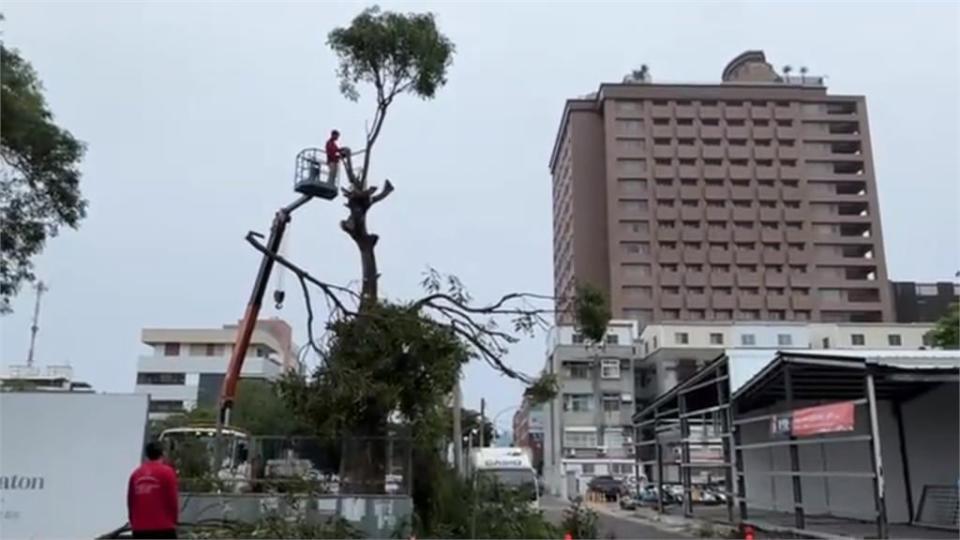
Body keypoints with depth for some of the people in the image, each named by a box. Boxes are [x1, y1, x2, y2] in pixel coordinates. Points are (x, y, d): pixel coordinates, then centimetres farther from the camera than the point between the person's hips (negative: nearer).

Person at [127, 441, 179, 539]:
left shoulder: (136, 473, 10)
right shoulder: (167, 472, -4)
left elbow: (130, 501, 11)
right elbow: (172, 499, -5)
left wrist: (134, 522, 19)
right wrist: (173, 520, 8)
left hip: (139, 528, 5)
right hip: (163, 527, -5)